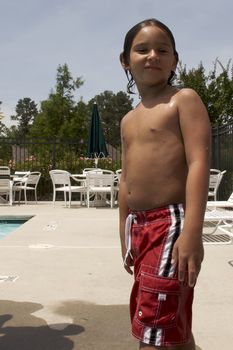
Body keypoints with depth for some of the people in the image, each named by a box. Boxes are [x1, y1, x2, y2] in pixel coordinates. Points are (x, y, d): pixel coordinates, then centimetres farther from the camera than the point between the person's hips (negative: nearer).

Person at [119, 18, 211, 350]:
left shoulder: (184, 99, -4)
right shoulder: (128, 121, 19)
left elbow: (199, 163, -15)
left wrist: (193, 231, -24)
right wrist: (126, 236, 20)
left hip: (171, 223, -8)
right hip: (138, 226, 8)